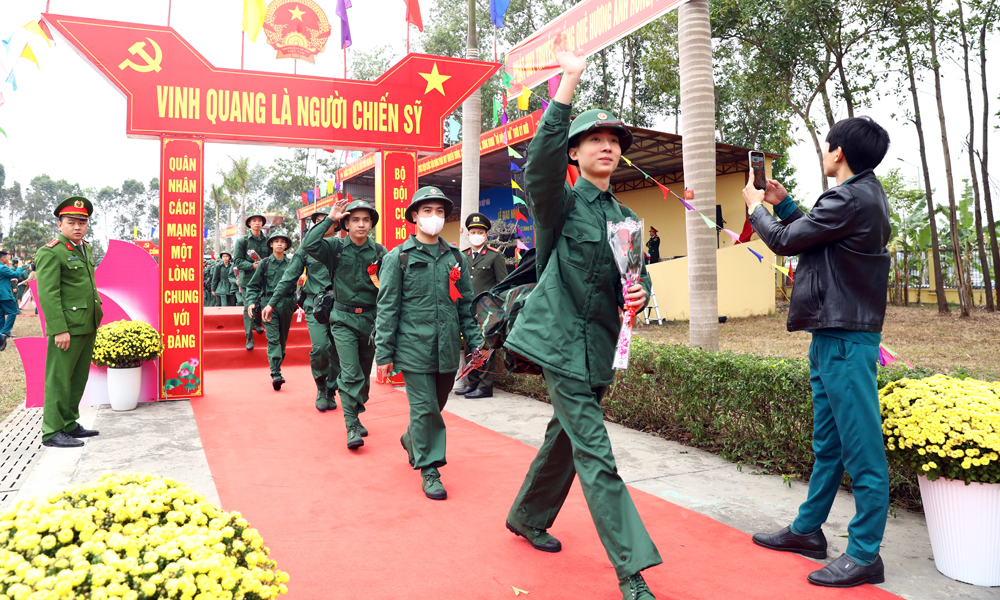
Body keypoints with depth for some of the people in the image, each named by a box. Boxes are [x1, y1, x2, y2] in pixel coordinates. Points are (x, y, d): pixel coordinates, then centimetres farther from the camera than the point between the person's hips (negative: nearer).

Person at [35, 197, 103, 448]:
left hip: (87, 327, 8)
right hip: (67, 328, -8)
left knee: (78, 378, 14)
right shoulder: (51, 252, -11)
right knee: (59, 379, -2)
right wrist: (59, 330, -20)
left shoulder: (85, 249, 15)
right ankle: (52, 432, 5)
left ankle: (69, 424, 25)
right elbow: (48, 294, -16)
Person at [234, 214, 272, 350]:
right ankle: (249, 338, 0)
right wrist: (252, 266, -19)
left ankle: (257, 323, 44)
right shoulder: (242, 241, -1)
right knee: (248, 307, -5)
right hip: (247, 279, -3)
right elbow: (237, 260, -5)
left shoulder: (267, 241, 5)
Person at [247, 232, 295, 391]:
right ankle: (276, 374, -18)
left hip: (287, 305, 2)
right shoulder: (265, 263, 5)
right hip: (269, 304, -2)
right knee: (273, 339, -11)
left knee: (283, 339, 9)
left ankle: (277, 368, 23)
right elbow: (253, 285, 7)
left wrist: (297, 302, 3)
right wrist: (251, 302, -7)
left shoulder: (291, 263, 8)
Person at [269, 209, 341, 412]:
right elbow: (289, 277, 8)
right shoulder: (306, 248, 8)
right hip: (315, 306, -1)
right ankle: (321, 387, 9)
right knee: (321, 347, -16)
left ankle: (330, 392, 18)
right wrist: (272, 303, 6)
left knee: (337, 350, 0)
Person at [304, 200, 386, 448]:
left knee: (364, 373, 13)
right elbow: (308, 245, -19)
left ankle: (356, 416, 32)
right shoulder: (336, 247, -1)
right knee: (350, 373, -11)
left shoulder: (379, 251, 1)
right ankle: (352, 428, -7)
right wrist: (330, 219, -15)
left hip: (370, 319, 3)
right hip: (344, 319, -2)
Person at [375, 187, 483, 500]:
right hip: (414, 347, -4)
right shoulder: (398, 258, -1)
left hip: (447, 349, 4)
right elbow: (387, 308, -2)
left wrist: (476, 341, 7)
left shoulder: (455, 258, 10)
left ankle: (413, 440, 44)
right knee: (425, 408, -3)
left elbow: (466, 305, 14)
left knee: (437, 406, 16)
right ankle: (428, 469, 12)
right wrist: (384, 354, -5)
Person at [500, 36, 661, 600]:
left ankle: (528, 517, 41)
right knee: (595, 454, -9)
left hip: (600, 346, 7)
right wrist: (570, 80, -26)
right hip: (562, 340, -7)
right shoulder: (560, 203, -4)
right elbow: (542, 157, -24)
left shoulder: (626, 216, 15)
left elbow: (639, 274, 16)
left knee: (566, 436, 19)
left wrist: (638, 294, -9)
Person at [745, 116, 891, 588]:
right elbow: (809, 235, 21)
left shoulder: (851, 199, -16)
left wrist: (756, 207, 8)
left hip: (846, 338, -11)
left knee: (860, 447, -3)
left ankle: (865, 554, 6)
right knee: (827, 442, 17)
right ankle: (807, 529, 30)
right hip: (832, 335, 11)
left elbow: (785, 241, -9)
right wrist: (782, 204, 21)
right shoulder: (864, 196, 16)